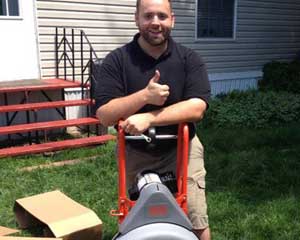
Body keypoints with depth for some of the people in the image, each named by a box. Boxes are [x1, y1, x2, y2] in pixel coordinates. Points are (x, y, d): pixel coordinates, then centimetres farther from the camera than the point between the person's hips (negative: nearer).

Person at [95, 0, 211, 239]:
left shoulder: (189, 59, -7)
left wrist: (149, 118, -29)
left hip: (180, 150, 0)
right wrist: (144, 96, -29)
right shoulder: (116, 60, -9)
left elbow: (196, 108, -19)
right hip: (135, 153, 1)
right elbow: (104, 115, -15)